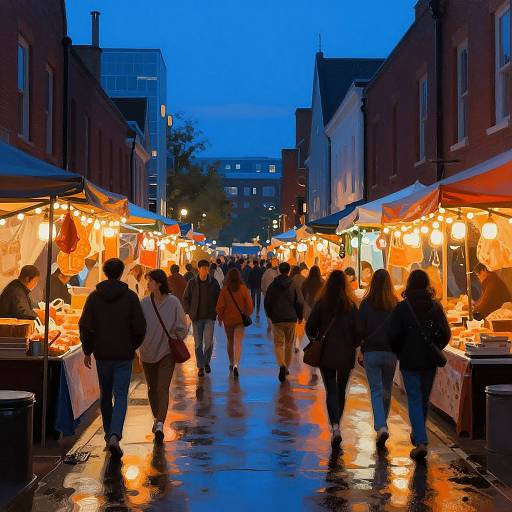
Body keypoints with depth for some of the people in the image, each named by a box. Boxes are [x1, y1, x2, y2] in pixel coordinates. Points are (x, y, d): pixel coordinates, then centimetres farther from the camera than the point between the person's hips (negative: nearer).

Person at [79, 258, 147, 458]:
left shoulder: (94, 297, -1)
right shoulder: (130, 296, -6)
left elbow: (85, 327, -1)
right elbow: (140, 327, -5)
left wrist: (87, 351, 9)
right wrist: (133, 346, 11)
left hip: (102, 354, 2)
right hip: (124, 355, -2)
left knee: (105, 395, 18)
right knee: (121, 396, -2)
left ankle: (109, 432, 29)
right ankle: (114, 435, -18)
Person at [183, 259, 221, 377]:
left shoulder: (213, 283, 0)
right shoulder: (192, 283, -1)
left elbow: (218, 299, 8)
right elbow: (186, 299, 7)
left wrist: (215, 312, 0)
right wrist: (189, 312, -1)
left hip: (209, 317, 0)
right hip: (196, 317, 1)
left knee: (209, 342, -5)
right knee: (198, 343, 4)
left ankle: (207, 362, 19)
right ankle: (200, 366, 14)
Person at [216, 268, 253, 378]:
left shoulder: (224, 289, -9)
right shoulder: (243, 288, -8)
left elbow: (220, 306, -6)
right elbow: (249, 305, -5)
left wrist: (220, 318, 9)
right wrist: (247, 315, 12)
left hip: (228, 320, 1)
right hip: (240, 319, -1)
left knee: (230, 342, 19)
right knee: (238, 342, -3)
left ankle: (231, 364, 32)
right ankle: (236, 365, -22)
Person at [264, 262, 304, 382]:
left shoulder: (273, 285, -2)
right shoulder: (294, 285, -4)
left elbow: (267, 302, 3)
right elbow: (299, 302, -2)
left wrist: (270, 315, 20)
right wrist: (300, 316, 12)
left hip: (277, 319, -1)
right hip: (291, 318, 1)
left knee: (278, 344, 1)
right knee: (289, 344, 15)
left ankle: (281, 365, -23)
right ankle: (286, 368, 23)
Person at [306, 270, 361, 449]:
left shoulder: (321, 304, -7)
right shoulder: (351, 306, -7)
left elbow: (310, 329, -3)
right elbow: (358, 332, -6)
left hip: (326, 354, -1)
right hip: (346, 355, 1)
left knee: (331, 392, 0)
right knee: (341, 391, 16)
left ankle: (335, 427, -19)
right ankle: (336, 425, 28)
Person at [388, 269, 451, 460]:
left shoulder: (402, 308, -10)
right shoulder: (435, 307, -1)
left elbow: (394, 335, -13)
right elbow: (446, 333, -3)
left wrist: (399, 352, 5)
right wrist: (435, 350, 13)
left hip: (409, 361, -3)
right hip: (430, 361, 3)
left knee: (414, 401, 0)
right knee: (424, 399, 19)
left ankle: (421, 442, -12)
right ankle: (418, 434, 35)